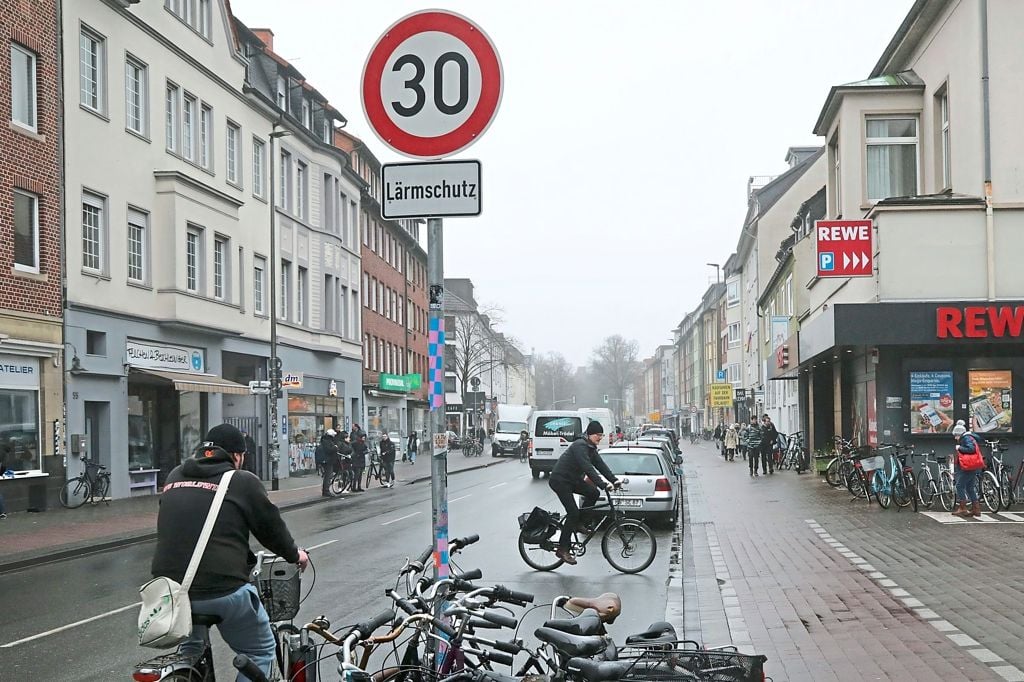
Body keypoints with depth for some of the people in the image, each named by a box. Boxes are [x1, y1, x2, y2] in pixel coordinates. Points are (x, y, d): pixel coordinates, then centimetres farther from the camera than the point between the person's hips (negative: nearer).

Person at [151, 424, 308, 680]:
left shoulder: (175, 476, 13)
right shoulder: (243, 482, -2)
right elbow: (271, 526, 6)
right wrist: (294, 554, 25)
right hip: (222, 589, -5)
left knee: (190, 648, 30)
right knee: (260, 653, 12)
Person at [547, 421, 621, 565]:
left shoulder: (591, 448, 9)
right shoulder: (580, 446, -22)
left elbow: (600, 465, 4)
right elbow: (588, 468, -32)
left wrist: (614, 480, -9)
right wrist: (603, 484, -39)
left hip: (572, 479, 9)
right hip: (559, 480, -9)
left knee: (593, 493, -6)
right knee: (573, 513, -15)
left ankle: (581, 523, 10)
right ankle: (563, 550, -12)